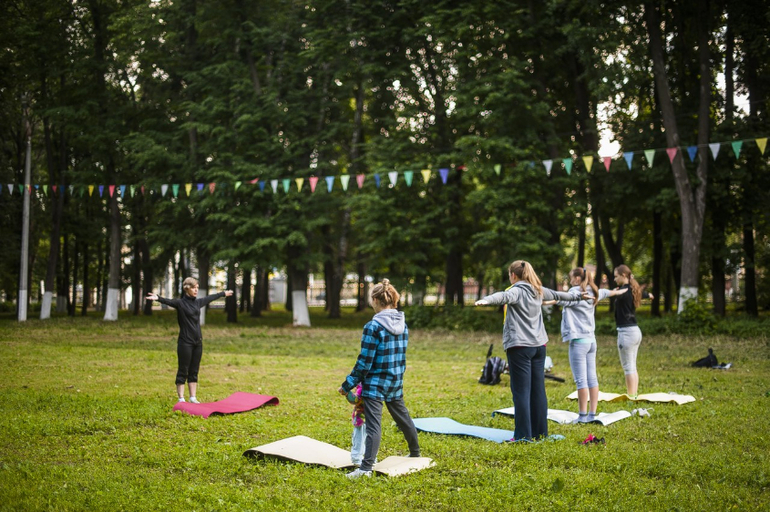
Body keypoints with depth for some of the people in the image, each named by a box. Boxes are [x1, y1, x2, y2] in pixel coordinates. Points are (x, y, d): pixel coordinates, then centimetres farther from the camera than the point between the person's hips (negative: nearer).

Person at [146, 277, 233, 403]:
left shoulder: (198, 302, 10)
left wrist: (223, 293, 41)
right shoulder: (180, 303, -9)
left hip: (198, 342, 6)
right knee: (183, 371, 0)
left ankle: (193, 398, 17)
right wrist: (158, 298, -49)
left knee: (194, 371, 11)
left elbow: (210, 298, 27)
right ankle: (181, 399, 5)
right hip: (185, 342, -6)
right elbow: (169, 301, -28)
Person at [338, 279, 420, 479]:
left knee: (373, 424, -10)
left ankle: (366, 467, -15)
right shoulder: (402, 324, 5)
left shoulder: (373, 326, -17)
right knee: (402, 417, 23)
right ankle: (415, 453, 40)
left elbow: (364, 362, -16)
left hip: (375, 383, -7)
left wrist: (348, 385, -8)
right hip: (396, 383, 7)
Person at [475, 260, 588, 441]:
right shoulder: (538, 290, 14)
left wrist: (486, 300, -52)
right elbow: (558, 295, 32)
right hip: (539, 345, 7)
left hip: (519, 347, -7)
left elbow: (504, 296, -32)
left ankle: (523, 435, -6)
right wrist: (577, 296, 51)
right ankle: (540, 432, 15)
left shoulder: (517, 291, -9)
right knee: (538, 391, 10)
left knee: (522, 392, -6)